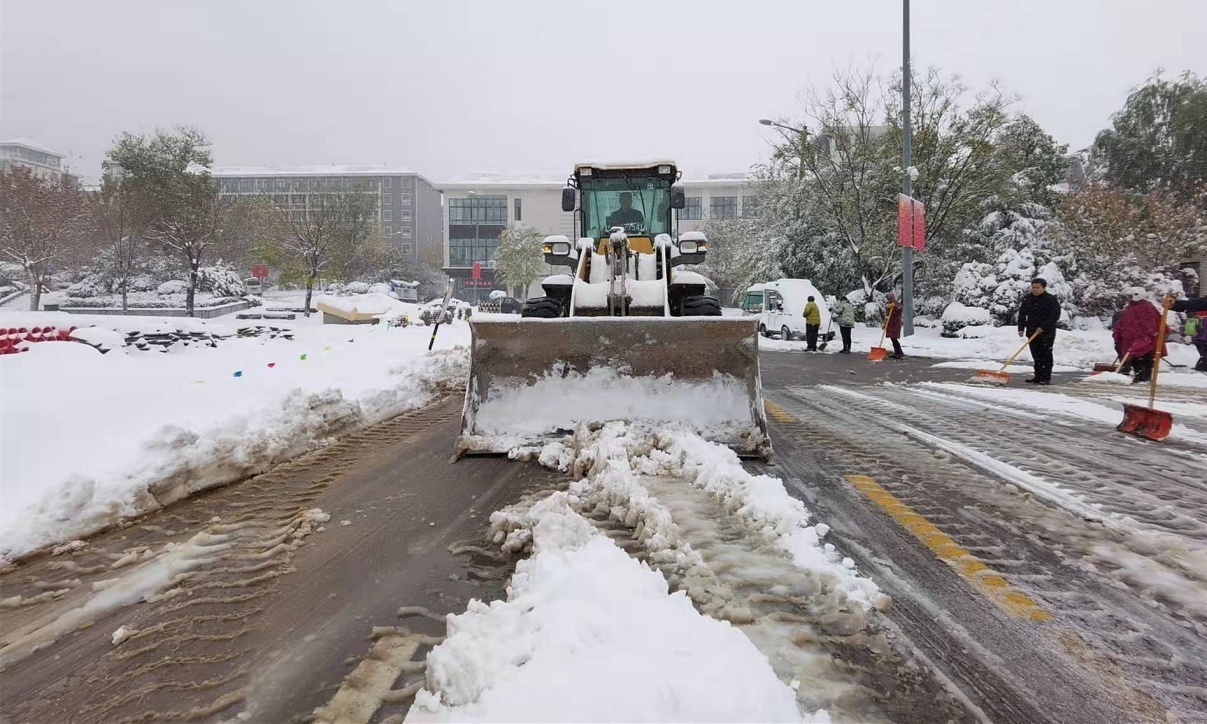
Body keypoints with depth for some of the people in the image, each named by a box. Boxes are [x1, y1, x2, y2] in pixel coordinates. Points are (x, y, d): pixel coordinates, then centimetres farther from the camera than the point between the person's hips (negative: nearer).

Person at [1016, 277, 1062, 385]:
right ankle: (1038, 377, 14)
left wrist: (1043, 327, -18)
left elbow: (1055, 316, -10)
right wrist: (1021, 329, -2)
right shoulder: (1027, 299, 9)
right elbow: (1022, 315, 10)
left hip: (1047, 333, -5)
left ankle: (1046, 378, -2)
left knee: (1046, 356, -4)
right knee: (1036, 356, 8)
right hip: (1032, 333, 5)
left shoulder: (1051, 300, -5)